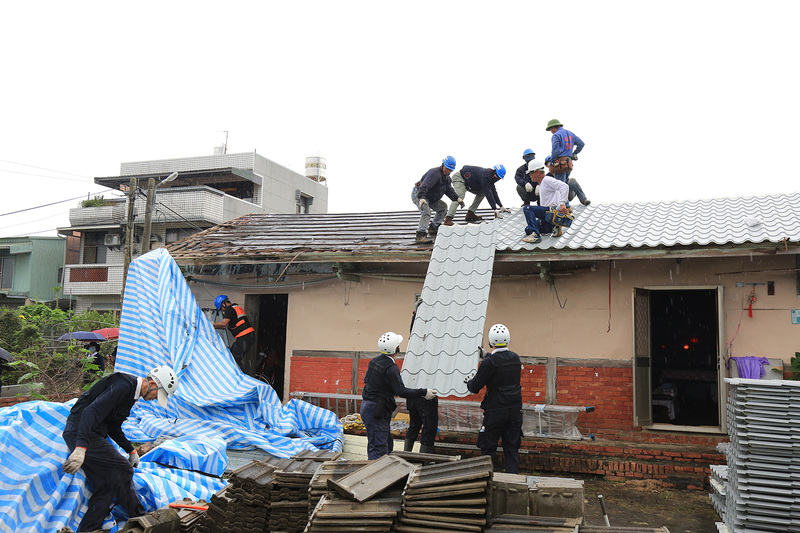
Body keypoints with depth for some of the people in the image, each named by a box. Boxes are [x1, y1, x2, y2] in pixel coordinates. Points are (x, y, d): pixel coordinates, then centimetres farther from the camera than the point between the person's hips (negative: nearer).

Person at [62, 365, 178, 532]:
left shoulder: (131, 391, 13)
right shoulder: (124, 385, -20)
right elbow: (92, 411, -31)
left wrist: (131, 450, 23)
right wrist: (81, 447, -38)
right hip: (80, 432, -10)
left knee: (106, 484, 7)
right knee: (121, 469, -10)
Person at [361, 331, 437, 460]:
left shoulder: (375, 361, 9)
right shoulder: (391, 368, -19)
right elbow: (401, 391, -21)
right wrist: (424, 392, -15)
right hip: (376, 410, -10)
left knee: (387, 443, 18)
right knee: (379, 448, -7)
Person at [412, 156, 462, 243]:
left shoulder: (447, 177, 6)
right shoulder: (434, 173, -27)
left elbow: (449, 190, 11)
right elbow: (424, 186, -40)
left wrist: (457, 198, -4)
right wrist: (421, 198, -54)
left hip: (430, 198, 10)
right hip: (417, 194, -10)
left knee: (443, 207, 9)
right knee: (426, 211, -30)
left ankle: (433, 228, 17)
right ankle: (420, 235, -33)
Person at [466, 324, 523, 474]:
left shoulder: (489, 362, -16)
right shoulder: (516, 358, 2)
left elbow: (475, 388, -10)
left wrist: (469, 382, 12)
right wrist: (486, 357, 29)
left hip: (495, 411, -5)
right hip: (515, 409, 5)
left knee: (488, 448, 8)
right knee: (512, 448, 13)